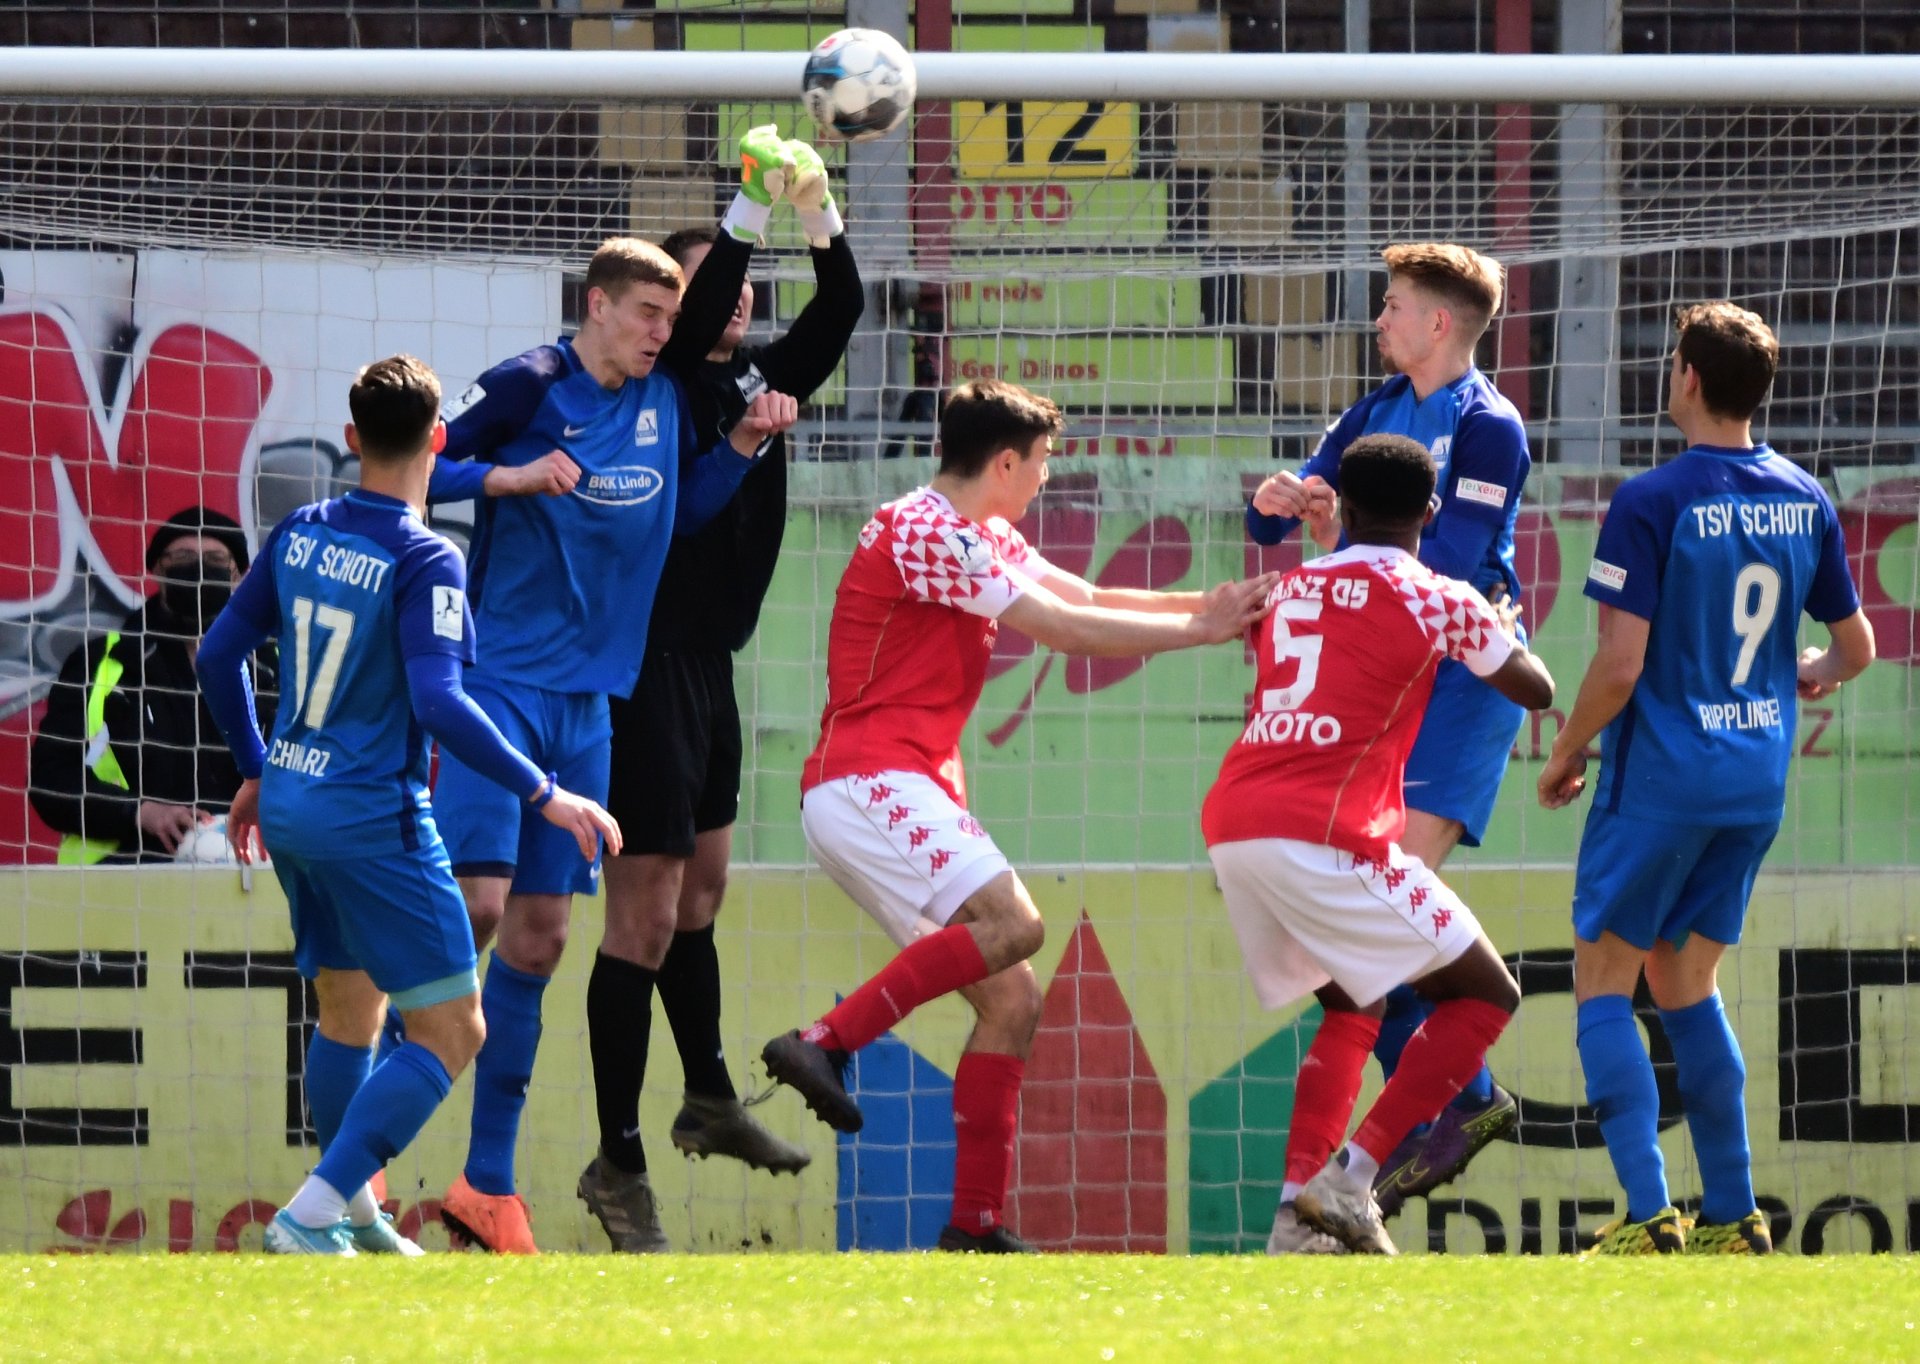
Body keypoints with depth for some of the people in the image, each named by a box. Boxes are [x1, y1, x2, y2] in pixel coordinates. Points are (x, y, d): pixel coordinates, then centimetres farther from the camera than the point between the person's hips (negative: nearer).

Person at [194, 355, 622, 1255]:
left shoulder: (301, 534, 4)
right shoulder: (423, 563, -17)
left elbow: (218, 655, 11)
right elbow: (440, 705, -26)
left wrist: (255, 772, 25)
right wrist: (544, 796, -19)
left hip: (291, 809, 8)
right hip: (374, 820, -8)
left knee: (348, 1010, 22)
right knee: (449, 1032, -2)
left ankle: (354, 1218, 28)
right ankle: (312, 1216, -11)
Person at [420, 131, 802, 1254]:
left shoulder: (663, 398, 10)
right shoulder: (531, 387, -8)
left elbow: (681, 518, 22)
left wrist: (742, 448, 8)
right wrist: (511, 475, -22)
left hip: (588, 696, 6)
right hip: (504, 678, -6)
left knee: (541, 932, 6)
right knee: (477, 901, -16)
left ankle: (490, 1184, 10)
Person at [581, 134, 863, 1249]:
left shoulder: (757, 377, 9)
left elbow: (841, 313, 1)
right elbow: (686, 324, -33)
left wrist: (824, 225, -15)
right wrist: (757, 211, -34)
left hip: (707, 668, 9)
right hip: (642, 670, -9)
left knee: (703, 887, 23)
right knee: (647, 917, -7)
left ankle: (710, 1101, 39)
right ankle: (618, 1163, -1)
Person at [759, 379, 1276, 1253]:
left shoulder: (980, 540, 22)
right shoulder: (924, 533, -10)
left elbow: (1089, 600, 20)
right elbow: (1062, 628, -14)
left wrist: (1213, 605, 9)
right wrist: (1200, 629, -7)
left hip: (910, 791, 11)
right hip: (868, 781, -11)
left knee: (1012, 1002, 4)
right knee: (1012, 923, -30)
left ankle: (975, 1225, 0)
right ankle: (826, 1042, -32)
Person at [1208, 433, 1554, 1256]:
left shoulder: (1292, 591, 18)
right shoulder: (1438, 602, 3)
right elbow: (1535, 690, 15)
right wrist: (1508, 627, 36)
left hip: (1231, 825, 6)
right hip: (1326, 836, -6)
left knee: (1351, 1010, 26)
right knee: (1485, 995, 6)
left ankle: (1297, 1212, 9)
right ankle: (1350, 1180, -9)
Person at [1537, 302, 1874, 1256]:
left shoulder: (1652, 503, -15)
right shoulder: (1805, 502, 5)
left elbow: (1620, 663, -18)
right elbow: (1855, 648, 13)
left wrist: (1566, 753, -2)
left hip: (1658, 781, -6)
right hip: (1755, 785, 6)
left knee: (1603, 983, 2)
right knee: (1688, 984, 18)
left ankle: (1647, 1216, -10)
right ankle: (1733, 1216, 13)